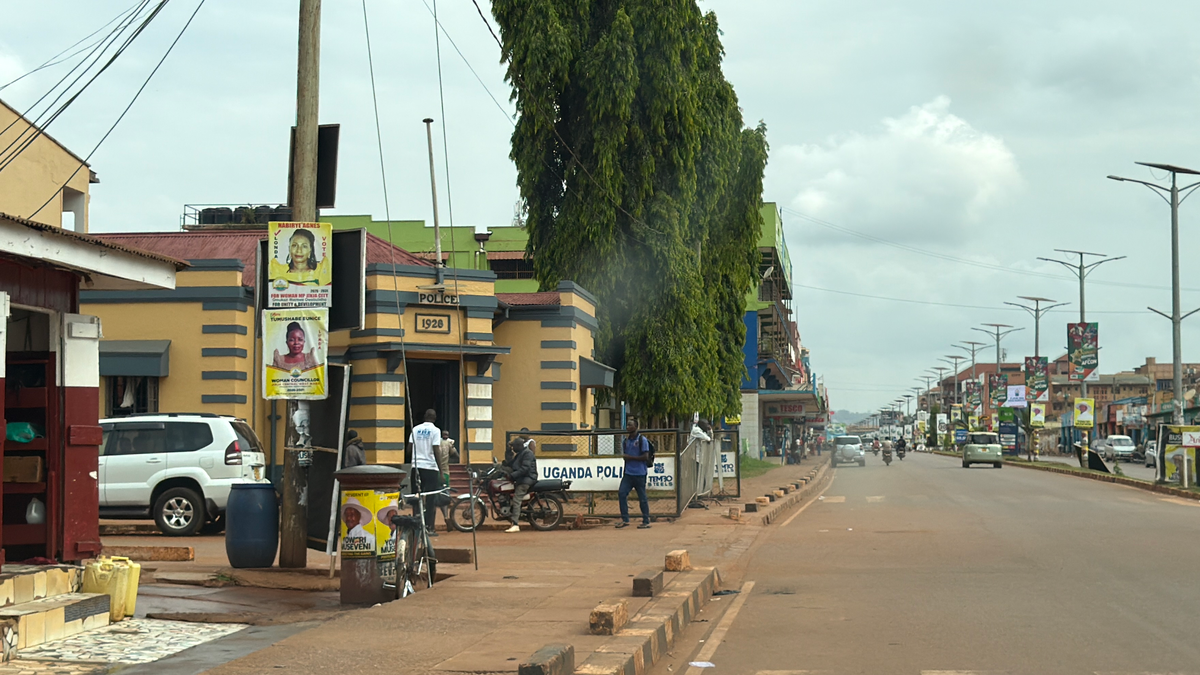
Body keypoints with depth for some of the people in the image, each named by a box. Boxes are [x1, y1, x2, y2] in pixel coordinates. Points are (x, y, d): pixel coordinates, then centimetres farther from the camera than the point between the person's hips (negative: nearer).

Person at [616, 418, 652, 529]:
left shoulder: (642, 440, -5)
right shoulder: (625, 441, 13)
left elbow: (645, 457, -11)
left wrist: (630, 457, -13)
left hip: (639, 474, -5)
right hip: (628, 473, 5)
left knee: (642, 498, 0)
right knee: (621, 493, -8)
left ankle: (646, 522, 9)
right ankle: (625, 520, -2)